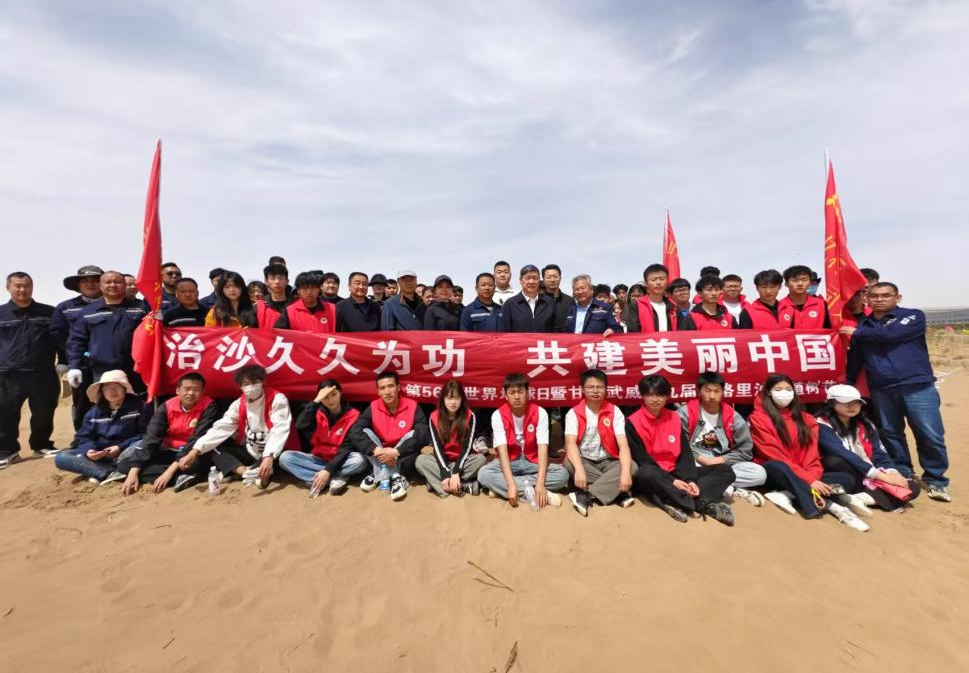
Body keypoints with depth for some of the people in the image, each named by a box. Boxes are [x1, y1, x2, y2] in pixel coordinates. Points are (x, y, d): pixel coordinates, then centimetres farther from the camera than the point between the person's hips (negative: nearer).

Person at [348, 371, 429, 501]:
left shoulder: (412, 406, -16)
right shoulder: (373, 407, -9)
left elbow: (423, 435, -29)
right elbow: (354, 432, -21)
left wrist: (396, 452, -36)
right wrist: (376, 450, -34)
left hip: (404, 458, -2)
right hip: (380, 458, 2)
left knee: (413, 434, -28)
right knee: (365, 433, -19)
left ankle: (379, 475, -20)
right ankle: (396, 477, -24)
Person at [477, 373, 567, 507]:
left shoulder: (540, 413, -14)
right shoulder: (498, 415, -15)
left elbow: (543, 449, -21)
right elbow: (502, 451, -23)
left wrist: (540, 484, -35)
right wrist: (511, 484, -36)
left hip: (533, 462, 1)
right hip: (509, 462, -1)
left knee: (562, 474, -25)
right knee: (483, 474, -29)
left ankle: (501, 488, -25)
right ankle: (531, 490, -28)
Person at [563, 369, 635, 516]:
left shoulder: (614, 411, -4)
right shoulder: (574, 413, -7)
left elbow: (623, 444, -14)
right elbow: (571, 443, -21)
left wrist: (625, 472, -32)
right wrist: (579, 469, -39)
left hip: (607, 461, 2)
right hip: (583, 461, -1)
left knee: (632, 466, -27)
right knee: (569, 464, -33)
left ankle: (586, 495, -28)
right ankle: (618, 493, -24)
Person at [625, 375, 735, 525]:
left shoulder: (674, 418, 7)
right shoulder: (633, 422, -9)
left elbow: (685, 453, 2)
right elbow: (642, 459, -14)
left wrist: (690, 479, -15)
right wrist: (672, 481, -21)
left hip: (677, 474, 6)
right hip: (652, 478, -6)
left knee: (725, 471, -7)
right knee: (647, 473, -41)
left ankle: (678, 504, -30)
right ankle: (703, 504, -30)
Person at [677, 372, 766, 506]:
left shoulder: (733, 417, 2)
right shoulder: (685, 412, -5)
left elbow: (745, 451, 4)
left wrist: (720, 460, -10)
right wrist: (700, 458, -18)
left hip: (723, 465, 3)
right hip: (695, 464, -3)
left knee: (759, 474, -18)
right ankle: (732, 490, -26)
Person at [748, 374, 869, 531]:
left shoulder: (804, 418, 11)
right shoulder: (759, 418, -6)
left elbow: (811, 452, 2)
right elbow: (775, 455, -14)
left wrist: (812, 477, -18)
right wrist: (808, 480, -21)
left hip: (803, 477, 6)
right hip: (774, 474, -6)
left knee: (846, 479, -12)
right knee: (777, 466, -37)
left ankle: (788, 494, -28)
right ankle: (833, 507, -33)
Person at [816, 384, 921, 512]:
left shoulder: (865, 425, 9)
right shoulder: (823, 425, -12)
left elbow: (880, 455, 2)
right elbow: (843, 454, -22)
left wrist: (893, 473, -18)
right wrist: (881, 475, -25)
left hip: (867, 477, 6)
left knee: (911, 487, -13)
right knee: (836, 461, -37)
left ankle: (862, 498, -26)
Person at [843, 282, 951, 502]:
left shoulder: (913, 316, 3)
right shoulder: (863, 326, 13)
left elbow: (891, 334, -18)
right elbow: (854, 360, 15)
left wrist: (858, 333, -5)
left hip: (917, 386, -3)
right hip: (880, 390, 3)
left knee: (931, 435, -3)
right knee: (890, 434, 10)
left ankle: (935, 480, 13)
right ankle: (902, 474, 25)